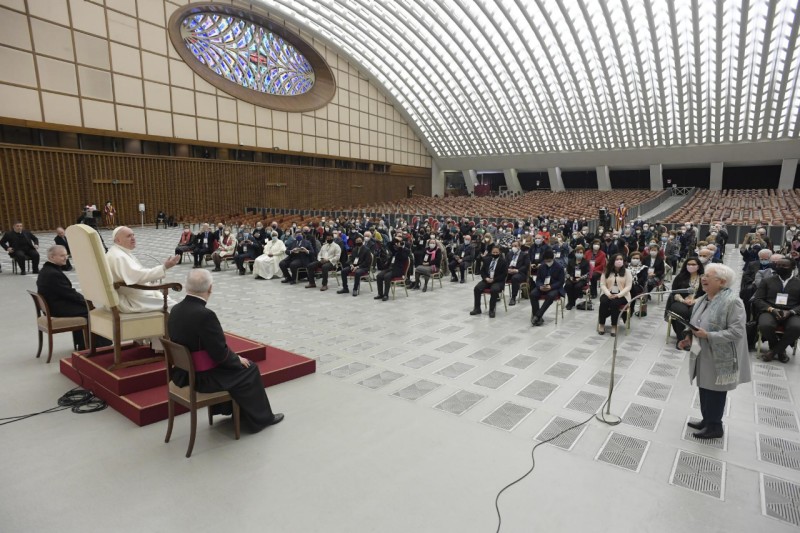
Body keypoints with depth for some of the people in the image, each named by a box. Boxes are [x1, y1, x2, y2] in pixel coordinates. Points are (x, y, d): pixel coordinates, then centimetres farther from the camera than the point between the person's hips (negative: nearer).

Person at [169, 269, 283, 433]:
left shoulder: (175, 310, -2)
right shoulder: (205, 315, -28)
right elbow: (220, 354, -24)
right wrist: (238, 359, -3)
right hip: (202, 377, -8)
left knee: (234, 364, 26)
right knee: (249, 368, 9)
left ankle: (227, 409, 39)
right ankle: (259, 418, 23)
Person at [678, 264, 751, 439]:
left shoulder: (732, 301, -19)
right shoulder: (702, 300, 6)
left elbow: (736, 331, -23)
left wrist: (708, 336, -27)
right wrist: (690, 339, 2)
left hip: (719, 358, -8)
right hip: (703, 356, 8)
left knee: (715, 392, 7)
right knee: (705, 389, 18)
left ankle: (715, 427, 24)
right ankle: (707, 420, 34)